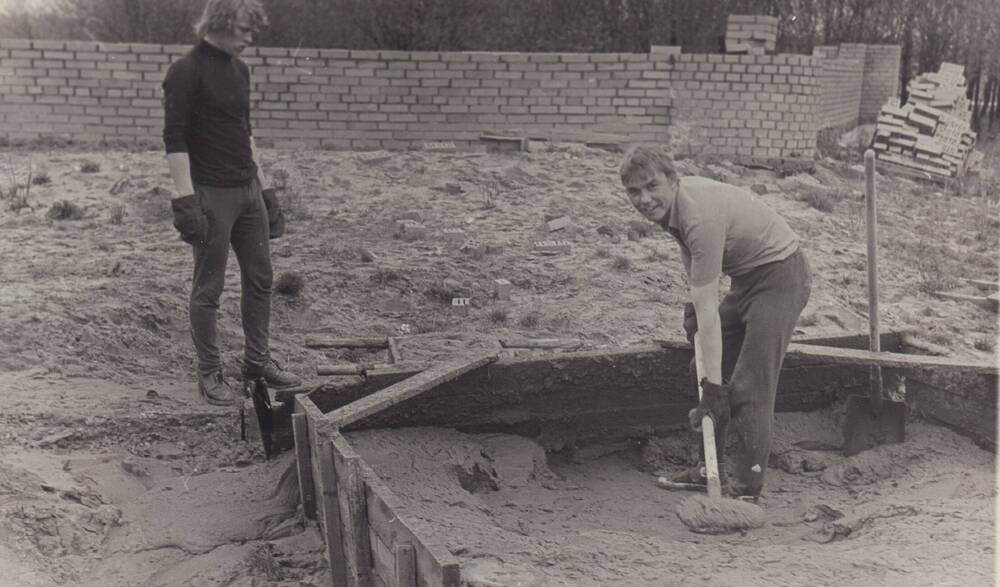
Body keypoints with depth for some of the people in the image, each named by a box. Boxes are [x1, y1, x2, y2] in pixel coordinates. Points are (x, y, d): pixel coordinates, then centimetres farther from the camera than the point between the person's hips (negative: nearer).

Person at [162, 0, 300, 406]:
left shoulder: (239, 68, 12)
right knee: (208, 289, 2)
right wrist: (185, 200, -20)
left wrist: (262, 186, 18)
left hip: (247, 190, 8)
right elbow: (175, 141, -16)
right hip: (210, 194, -8)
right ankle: (209, 374, 14)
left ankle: (257, 360, 25)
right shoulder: (185, 73, -12)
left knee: (260, 279, 12)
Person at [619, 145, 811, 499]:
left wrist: (712, 386, -32)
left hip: (780, 276, -10)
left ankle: (746, 490, -4)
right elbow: (688, 247, 19)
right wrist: (692, 302, 13)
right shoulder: (668, 203, -6)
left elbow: (708, 312, -34)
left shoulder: (701, 218, -33)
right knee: (717, 372, 13)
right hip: (747, 277, 10)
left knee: (750, 387, -13)